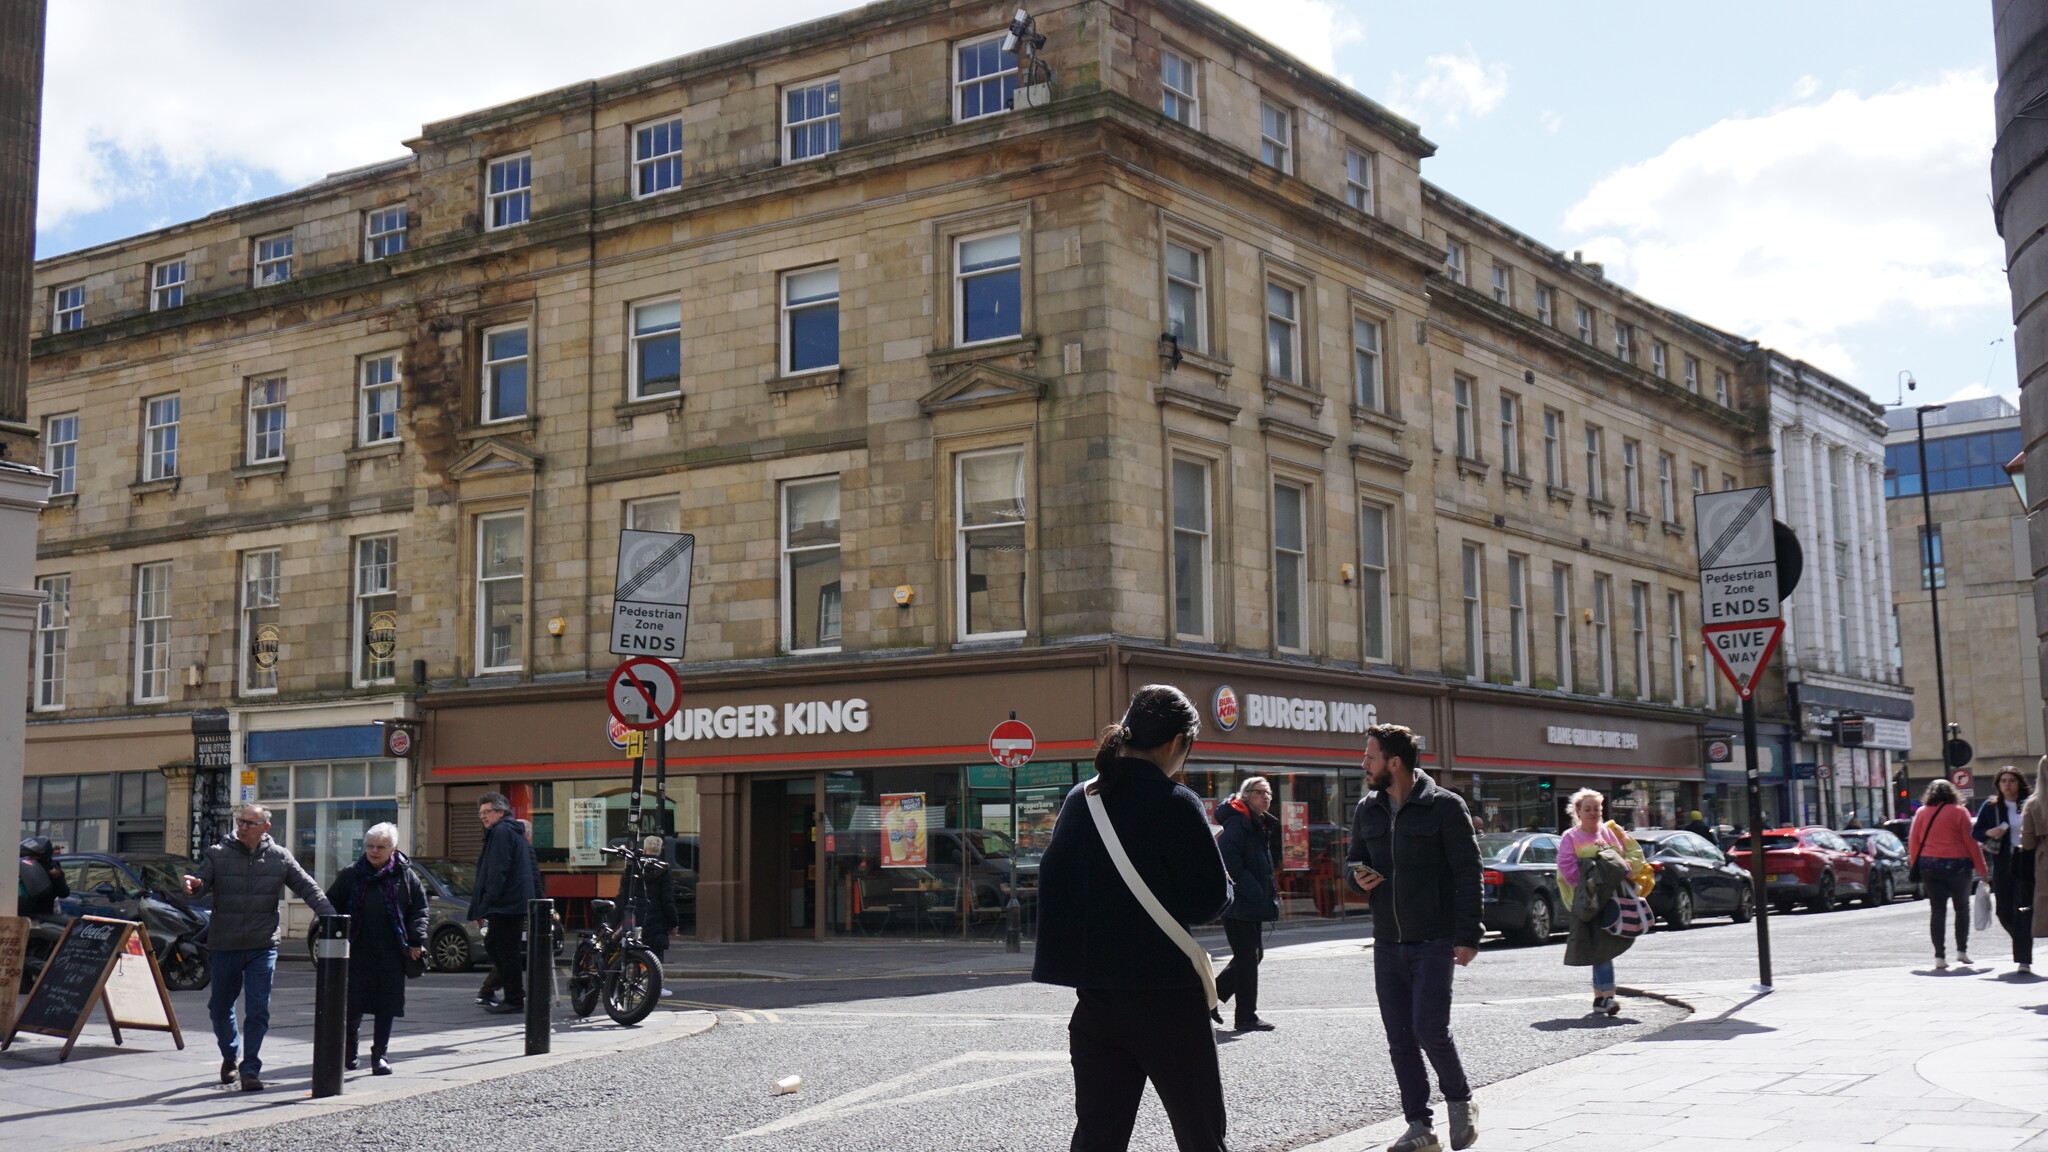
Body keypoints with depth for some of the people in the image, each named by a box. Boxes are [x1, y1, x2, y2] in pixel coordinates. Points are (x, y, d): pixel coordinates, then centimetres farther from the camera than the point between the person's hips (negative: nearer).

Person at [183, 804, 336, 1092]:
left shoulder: (279, 858, 2)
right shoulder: (218, 854, 0)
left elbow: (309, 889, 2)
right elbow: (200, 880, -13)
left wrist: (331, 918, -9)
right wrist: (193, 885, -38)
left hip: (262, 948, -1)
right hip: (223, 947, 1)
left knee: (258, 1011, -7)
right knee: (221, 1008, 13)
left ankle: (250, 1068, 0)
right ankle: (229, 1056, 37)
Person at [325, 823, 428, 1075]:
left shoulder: (404, 875, 4)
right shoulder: (351, 875, 4)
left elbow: (419, 910, 7)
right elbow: (331, 907, 10)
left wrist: (417, 941, -2)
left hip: (390, 953, 0)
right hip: (357, 952, 0)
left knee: (386, 1006, 3)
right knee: (352, 1005, -1)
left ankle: (380, 1054, 13)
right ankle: (349, 1051, 20)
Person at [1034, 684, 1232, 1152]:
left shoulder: (1079, 800, 6)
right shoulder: (1174, 803, -12)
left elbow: (1052, 881, 11)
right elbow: (1210, 900, -13)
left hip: (1095, 995, 6)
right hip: (1165, 994, -6)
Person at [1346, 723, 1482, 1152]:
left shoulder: (1444, 806, -7)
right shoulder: (1367, 810, 10)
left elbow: (1467, 873, -7)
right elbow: (1354, 860, 24)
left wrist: (1467, 937, -13)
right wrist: (1358, 878, -1)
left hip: (1433, 943, -6)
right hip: (1387, 944, 6)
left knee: (1430, 1029, -11)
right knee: (1400, 1040, 6)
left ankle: (1460, 1102, 15)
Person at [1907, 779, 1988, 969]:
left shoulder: (1921, 813, 6)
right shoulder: (1959, 812, -2)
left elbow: (1913, 842, 6)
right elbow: (1970, 841, -3)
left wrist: (1914, 865, 14)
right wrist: (1980, 868, 1)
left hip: (1929, 866, 2)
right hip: (1956, 865, -2)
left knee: (1937, 910, 3)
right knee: (1962, 907, 14)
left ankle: (1939, 956, -2)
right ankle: (1962, 950, 9)